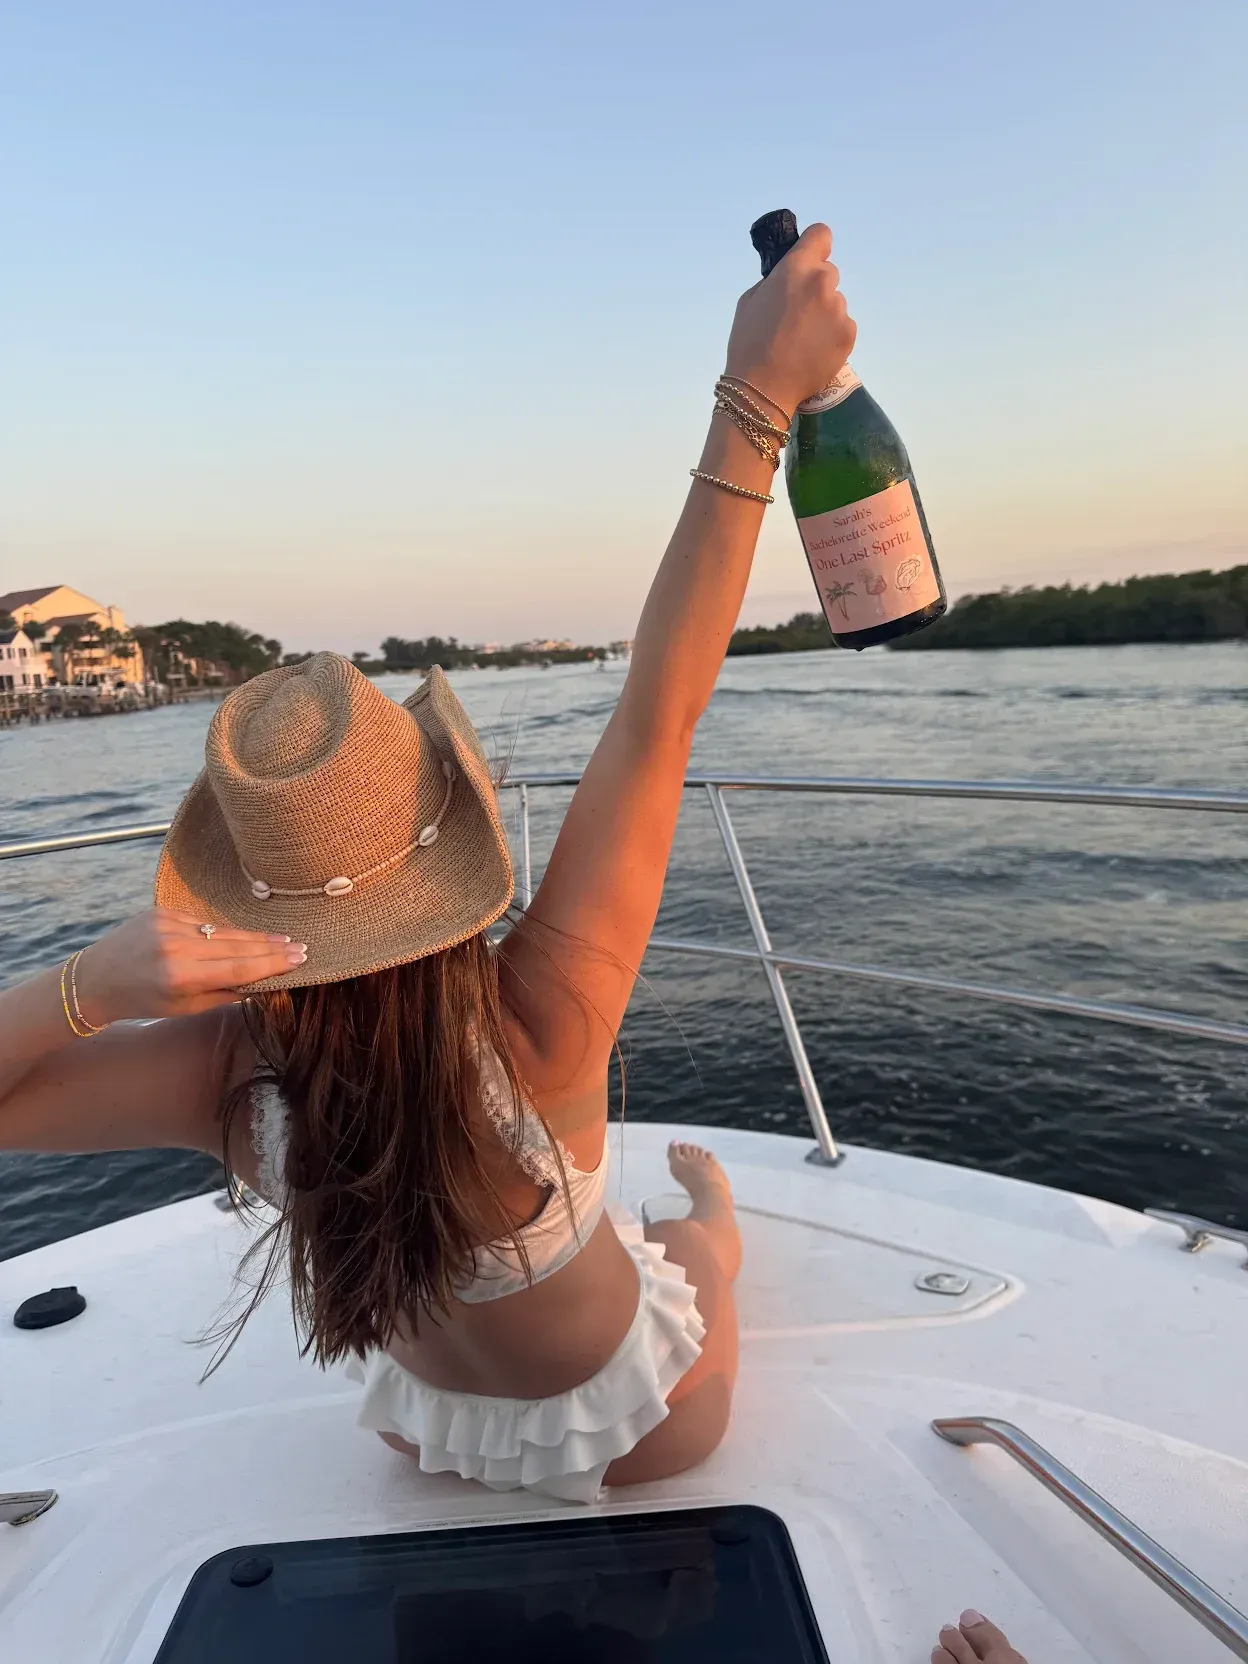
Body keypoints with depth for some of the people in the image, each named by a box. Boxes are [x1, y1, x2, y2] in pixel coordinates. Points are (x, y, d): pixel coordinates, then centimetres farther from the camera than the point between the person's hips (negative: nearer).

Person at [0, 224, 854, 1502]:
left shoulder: (230, 1079, -35)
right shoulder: (541, 1023, -44)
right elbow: (660, 713, -44)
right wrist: (756, 400, -39)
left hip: (428, 1426, 2)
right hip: (643, 1431, -1)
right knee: (701, 1238, 35)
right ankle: (708, 1202, 69)